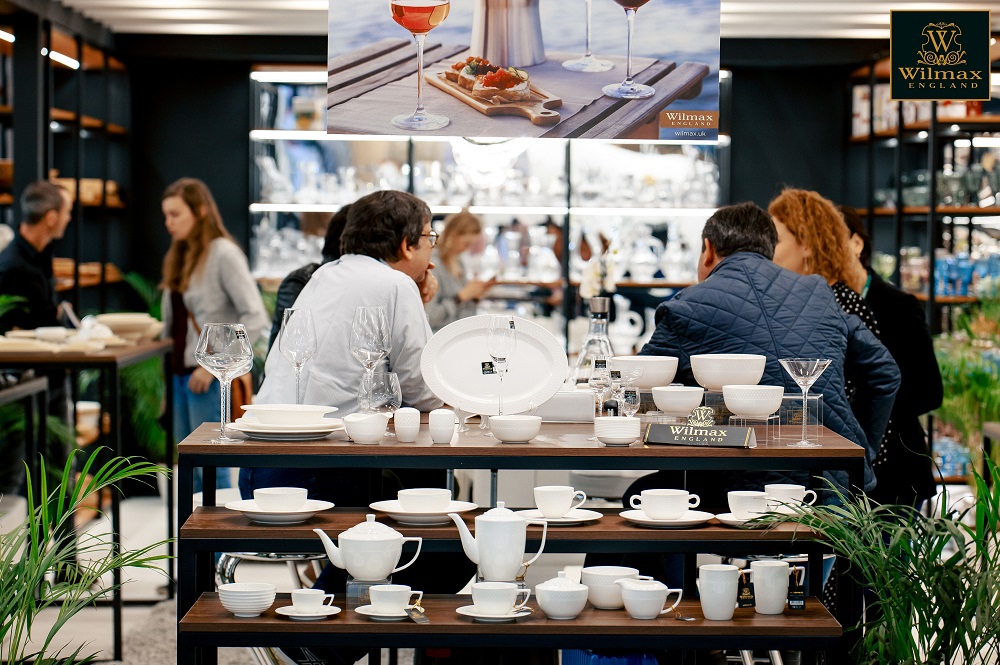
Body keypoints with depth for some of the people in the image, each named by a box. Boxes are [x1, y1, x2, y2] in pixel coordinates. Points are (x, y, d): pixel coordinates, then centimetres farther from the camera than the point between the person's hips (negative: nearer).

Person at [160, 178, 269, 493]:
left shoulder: (223, 254, -11)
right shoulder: (179, 256, 14)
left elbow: (255, 319, -17)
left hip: (211, 376, -8)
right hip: (180, 370, 8)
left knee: (209, 469, -5)